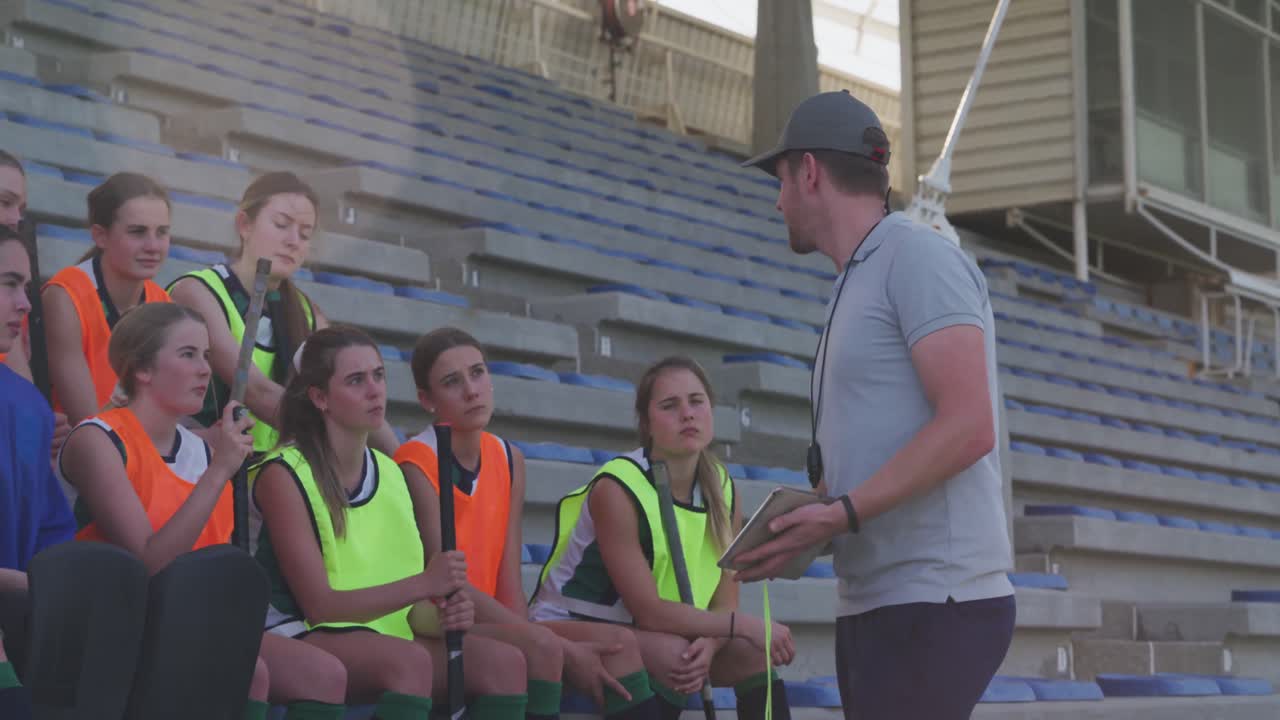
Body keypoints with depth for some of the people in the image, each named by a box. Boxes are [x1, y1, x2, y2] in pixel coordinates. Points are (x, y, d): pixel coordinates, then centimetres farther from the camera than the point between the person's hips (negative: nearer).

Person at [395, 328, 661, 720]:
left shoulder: (509, 459, 9)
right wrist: (565, 650, -21)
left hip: (492, 622, 7)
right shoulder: (417, 463, -11)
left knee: (617, 643, -14)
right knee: (542, 645, -32)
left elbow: (509, 585, 4)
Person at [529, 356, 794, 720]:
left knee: (755, 653, -13)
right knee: (672, 653, -33)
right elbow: (648, 610, -27)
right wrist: (748, 625, -27)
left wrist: (709, 644, -30)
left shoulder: (723, 489, -3)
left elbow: (724, 603, -6)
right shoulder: (616, 489, -23)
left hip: (644, 634, 7)